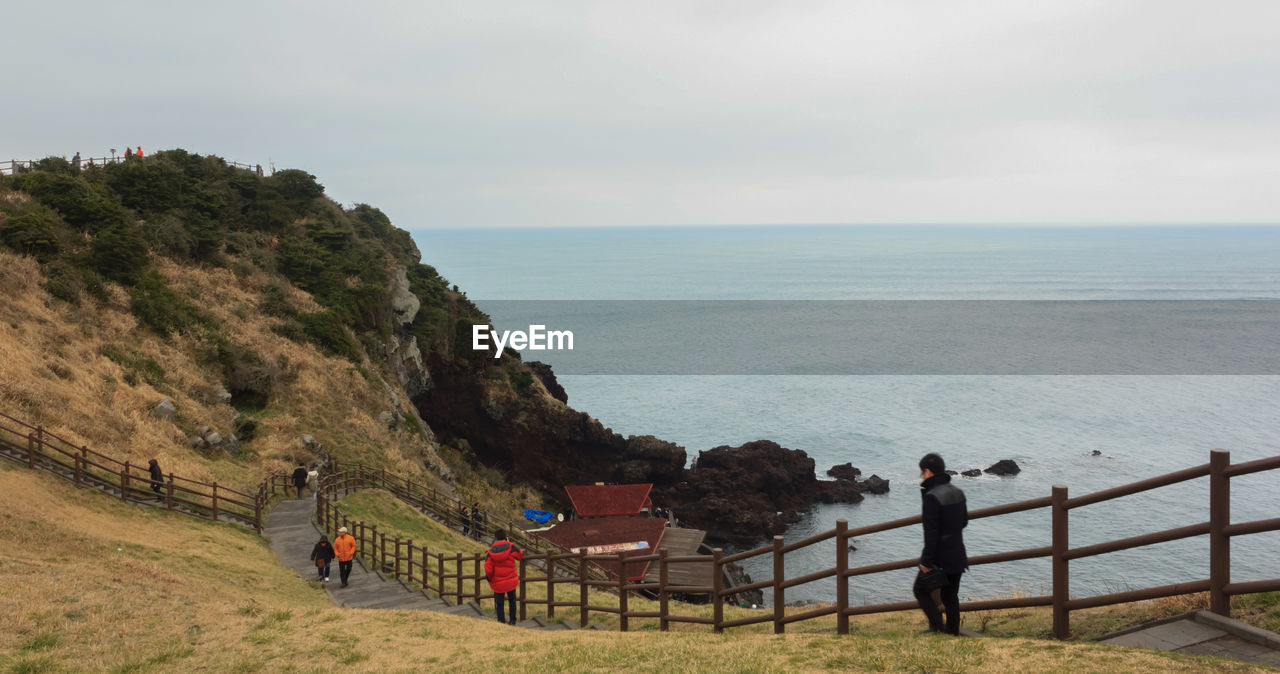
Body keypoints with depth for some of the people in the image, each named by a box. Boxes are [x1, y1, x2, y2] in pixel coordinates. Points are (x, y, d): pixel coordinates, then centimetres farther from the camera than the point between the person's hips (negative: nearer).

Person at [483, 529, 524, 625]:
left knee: (499, 603, 14)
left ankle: (501, 621, 20)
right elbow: (521, 555, 3)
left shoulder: (491, 552, -10)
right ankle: (512, 620, 27)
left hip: (498, 583, -1)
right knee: (512, 600, 22)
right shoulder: (511, 547, -14)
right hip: (511, 581, 1)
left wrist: (489, 579, 11)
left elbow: (488, 570, -10)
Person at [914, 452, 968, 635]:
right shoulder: (957, 492, 5)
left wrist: (926, 560, -16)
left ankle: (937, 627, -2)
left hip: (940, 557, -7)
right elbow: (964, 521, 17)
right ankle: (953, 632, 20)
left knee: (921, 590, 8)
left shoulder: (932, 496, -20)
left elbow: (931, 533, -21)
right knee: (950, 595, 17)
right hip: (957, 555, 7)